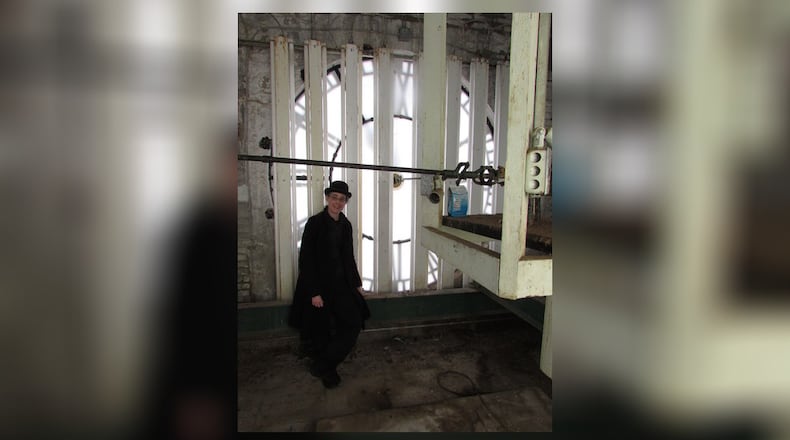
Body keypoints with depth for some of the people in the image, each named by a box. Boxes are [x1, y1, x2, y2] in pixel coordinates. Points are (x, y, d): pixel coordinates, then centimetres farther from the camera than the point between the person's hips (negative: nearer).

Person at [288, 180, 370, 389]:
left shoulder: (345, 224, 5)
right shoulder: (315, 223, -13)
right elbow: (306, 259, -16)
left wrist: (357, 283, 11)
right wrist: (314, 293, -18)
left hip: (340, 284, 6)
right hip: (319, 286, -6)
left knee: (354, 324, 2)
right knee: (320, 333, 6)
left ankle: (324, 366, 18)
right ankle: (323, 368, 33)